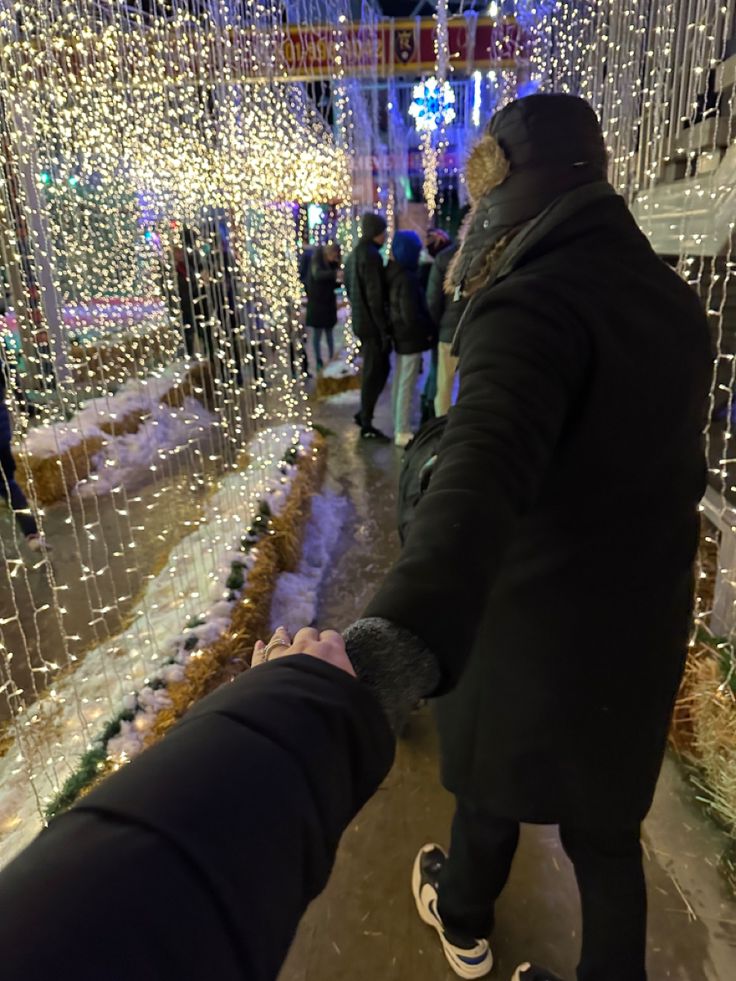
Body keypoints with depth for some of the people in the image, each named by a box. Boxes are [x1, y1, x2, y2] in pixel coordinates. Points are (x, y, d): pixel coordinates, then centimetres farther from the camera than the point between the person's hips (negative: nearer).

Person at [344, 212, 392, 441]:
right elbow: (375, 297, -21)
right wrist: (384, 329, -18)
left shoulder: (355, 254, 13)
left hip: (360, 321, 9)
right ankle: (367, 426, 7)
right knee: (374, 373, -1)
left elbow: (350, 289, 19)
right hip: (372, 324, -9)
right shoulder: (371, 255, -17)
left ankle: (364, 414, 24)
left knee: (379, 369, 18)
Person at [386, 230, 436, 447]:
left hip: (400, 336, 10)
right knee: (407, 386, -3)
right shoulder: (407, 278, -22)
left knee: (399, 382, 16)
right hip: (411, 338, -10)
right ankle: (403, 432, 3)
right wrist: (429, 330, -9)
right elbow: (412, 315, -24)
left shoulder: (392, 273, 6)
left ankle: (399, 427, 27)